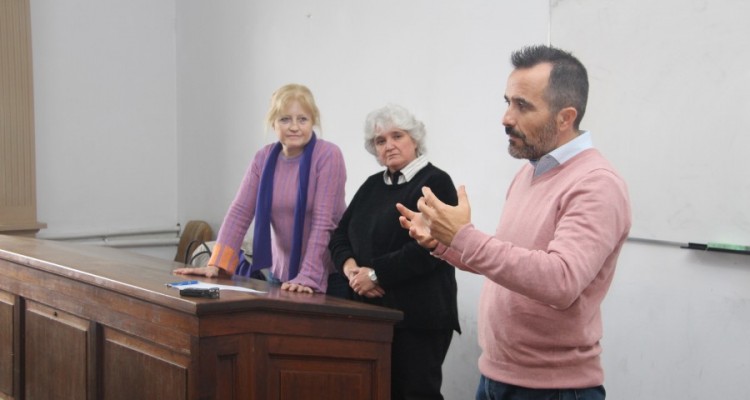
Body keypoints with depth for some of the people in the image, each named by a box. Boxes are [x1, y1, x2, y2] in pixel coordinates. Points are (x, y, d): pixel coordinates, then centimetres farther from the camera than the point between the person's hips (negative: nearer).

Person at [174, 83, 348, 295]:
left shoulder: (328, 156, -11)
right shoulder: (264, 158, 4)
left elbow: (323, 221, -17)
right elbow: (240, 212, 1)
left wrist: (308, 277, -24)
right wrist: (216, 264, -9)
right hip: (281, 275, 4)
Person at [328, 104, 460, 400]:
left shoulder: (435, 182, -6)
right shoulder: (372, 185, 15)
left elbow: (426, 249, -18)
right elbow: (339, 236, 13)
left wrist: (375, 274, -15)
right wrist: (351, 267, -8)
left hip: (418, 317, -6)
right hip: (371, 312, 7)